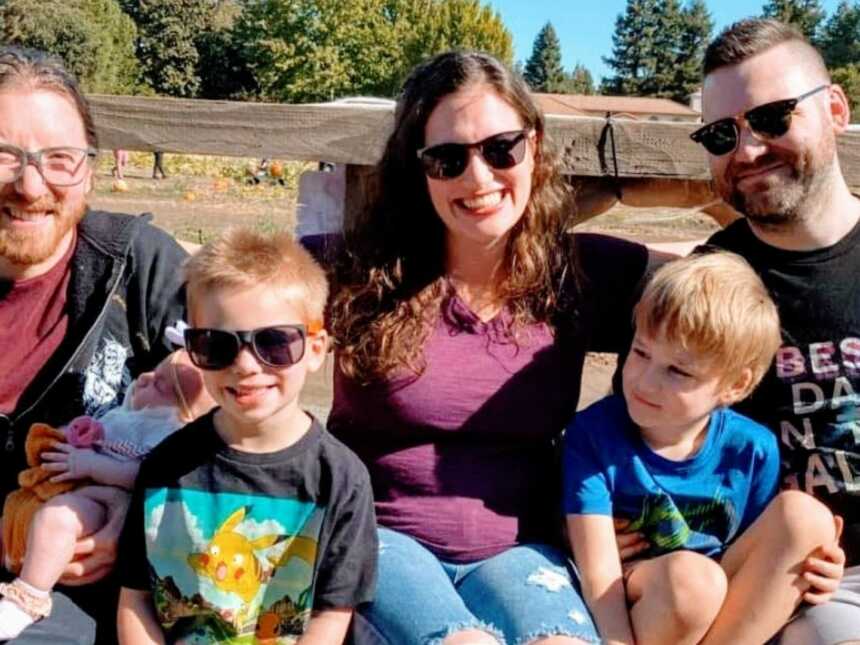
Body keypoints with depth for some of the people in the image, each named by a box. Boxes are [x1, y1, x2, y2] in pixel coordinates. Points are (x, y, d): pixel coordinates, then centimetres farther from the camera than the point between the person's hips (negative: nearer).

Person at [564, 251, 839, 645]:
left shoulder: (754, 449, -5)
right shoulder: (593, 433, -15)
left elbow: (759, 554, 6)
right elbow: (597, 574, -18)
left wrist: (804, 570, -15)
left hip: (737, 611, 4)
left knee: (805, 516, -18)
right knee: (692, 578, -36)